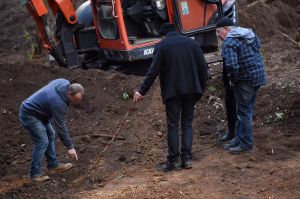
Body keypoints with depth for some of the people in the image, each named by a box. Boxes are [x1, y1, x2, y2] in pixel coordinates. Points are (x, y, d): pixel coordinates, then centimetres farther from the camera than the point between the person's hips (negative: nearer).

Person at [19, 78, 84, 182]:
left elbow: (51, 83, 12)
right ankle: (35, 173, -2)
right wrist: (70, 147, -17)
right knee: (42, 142, -11)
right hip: (29, 115, -10)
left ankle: (53, 165, 25)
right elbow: (61, 127, -25)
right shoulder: (58, 103, -32)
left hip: (38, 112, 10)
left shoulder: (65, 83, -10)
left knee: (50, 135, 15)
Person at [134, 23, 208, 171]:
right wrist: (201, 88, 12)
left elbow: (153, 71, -9)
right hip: (191, 90, 3)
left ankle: (173, 160, 4)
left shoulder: (162, 46, -4)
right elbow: (203, 67, 5)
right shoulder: (192, 43, 7)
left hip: (172, 91, -3)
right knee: (187, 123, 11)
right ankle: (187, 158, 6)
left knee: (173, 125, 3)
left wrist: (142, 91, -5)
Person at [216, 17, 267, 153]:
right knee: (244, 110, 17)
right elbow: (258, 44, 29)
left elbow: (231, 65, -31)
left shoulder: (229, 43, -18)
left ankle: (246, 144, 11)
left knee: (244, 112, 2)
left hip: (245, 80, -9)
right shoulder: (249, 34, 11)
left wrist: (233, 79, -13)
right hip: (258, 76, 9)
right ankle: (239, 140, 26)